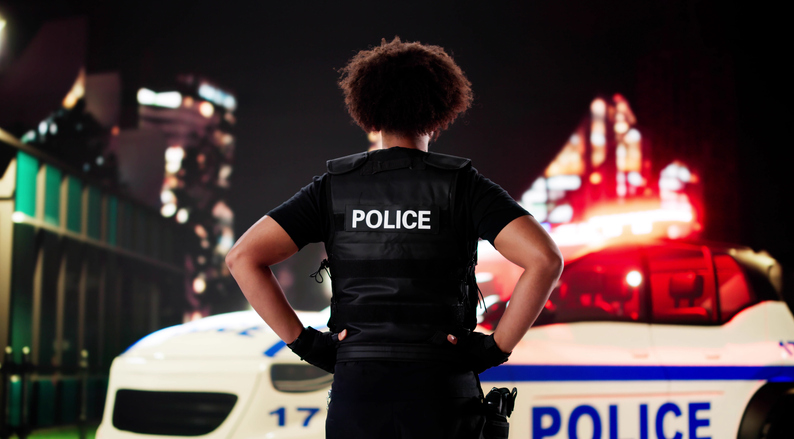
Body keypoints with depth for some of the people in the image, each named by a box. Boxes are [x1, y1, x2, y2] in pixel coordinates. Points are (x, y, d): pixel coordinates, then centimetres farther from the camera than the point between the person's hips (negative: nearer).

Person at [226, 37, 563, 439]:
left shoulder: (332, 187, 3)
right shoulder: (463, 185, -2)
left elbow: (243, 257, -4)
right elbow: (545, 259, -15)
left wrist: (302, 341, 0)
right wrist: (499, 346, -6)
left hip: (356, 391, 1)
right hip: (443, 396, -1)